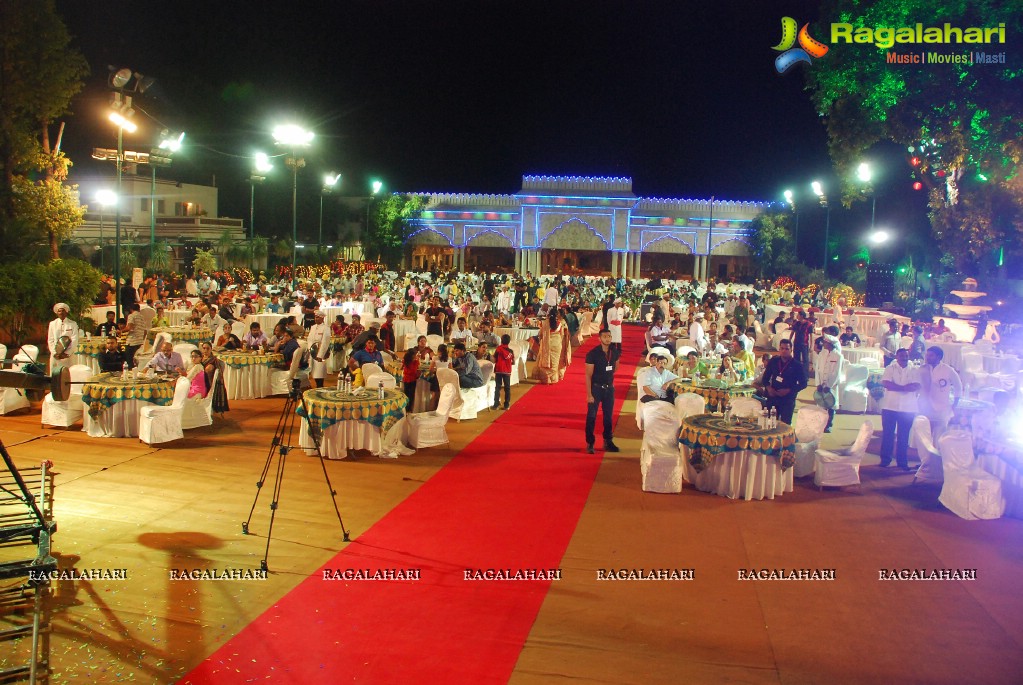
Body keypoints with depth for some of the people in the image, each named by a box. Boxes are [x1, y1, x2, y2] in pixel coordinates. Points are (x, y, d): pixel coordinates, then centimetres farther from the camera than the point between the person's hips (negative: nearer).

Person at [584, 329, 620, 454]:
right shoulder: (592, 354, -16)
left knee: (608, 416, 13)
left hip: (609, 388, 5)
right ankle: (590, 443, 9)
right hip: (596, 388, -5)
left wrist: (609, 377, 13)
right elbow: (588, 375, -15)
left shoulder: (614, 352, -2)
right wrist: (589, 394, -18)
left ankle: (608, 441, 25)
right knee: (591, 416, 0)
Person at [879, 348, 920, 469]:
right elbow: (886, 383, -13)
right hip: (890, 407, -1)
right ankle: (885, 459, 12)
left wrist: (895, 387, -17)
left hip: (908, 409, 2)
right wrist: (904, 387, -15)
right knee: (888, 434, 4)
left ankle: (902, 461, 15)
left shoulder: (913, 371, 7)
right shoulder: (890, 368, 2)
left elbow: (916, 386, -9)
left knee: (904, 436, 6)